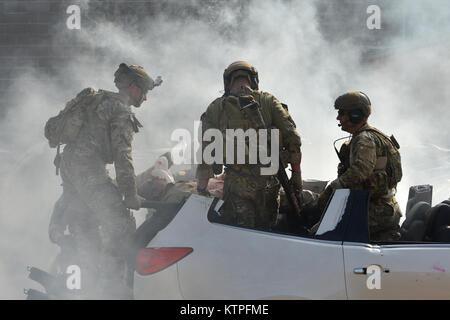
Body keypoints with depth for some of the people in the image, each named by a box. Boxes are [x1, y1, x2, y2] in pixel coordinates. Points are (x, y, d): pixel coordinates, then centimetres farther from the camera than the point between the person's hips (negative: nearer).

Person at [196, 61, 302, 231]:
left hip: (236, 183, -1)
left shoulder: (215, 108, 8)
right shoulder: (269, 101, 8)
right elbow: (292, 138, 1)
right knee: (266, 230, 12)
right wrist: (296, 174, 9)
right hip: (269, 181, 1)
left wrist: (202, 188, 14)